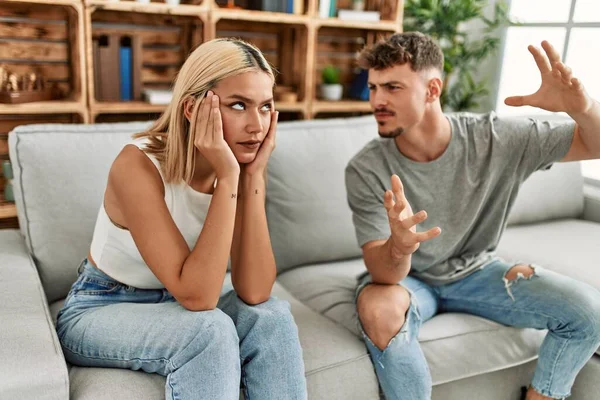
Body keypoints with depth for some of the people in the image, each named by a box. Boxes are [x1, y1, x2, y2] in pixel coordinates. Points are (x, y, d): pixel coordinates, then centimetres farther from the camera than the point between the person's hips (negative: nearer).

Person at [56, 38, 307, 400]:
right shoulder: (139, 164, -27)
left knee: (271, 318, -20)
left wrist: (254, 177, -28)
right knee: (210, 330, -30)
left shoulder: (238, 166, -11)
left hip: (173, 304, 5)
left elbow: (254, 293, -22)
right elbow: (196, 296, -33)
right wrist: (227, 178, -36)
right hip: (100, 312, -4)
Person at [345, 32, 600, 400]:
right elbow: (384, 274, -25)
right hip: (405, 278, -2)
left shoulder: (495, 138, -18)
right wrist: (399, 247, -50)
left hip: (476, 272, 3)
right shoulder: (365, 171, -22)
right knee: (379, 313, -36)